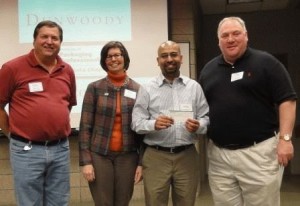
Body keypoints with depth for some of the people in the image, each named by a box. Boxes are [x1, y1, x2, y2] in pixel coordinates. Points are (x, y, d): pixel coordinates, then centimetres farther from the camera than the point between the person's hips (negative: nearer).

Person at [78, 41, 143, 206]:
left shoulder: (138, 90, 4)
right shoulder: (94, 88, 0)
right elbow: (85, 127, -1)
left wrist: (142, 161, -2)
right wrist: (85, 161, -7)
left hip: (127, 156, 1)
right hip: (99, 156, -1)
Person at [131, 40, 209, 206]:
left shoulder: (194, 87, 6)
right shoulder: (147, 89, 1)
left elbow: (206, 118, 6)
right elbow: (136, 122, -2)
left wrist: (198, 126, -16)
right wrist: (153, 124, -21)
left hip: (187, 156, 2)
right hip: (156, 157, -1)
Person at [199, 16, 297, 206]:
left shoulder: (266, 63, -2)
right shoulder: (209, 69, 12)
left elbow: (287, 101, -6)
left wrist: (285, 138, -14)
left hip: (258, 150, -4)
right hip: (218, 154, 5)